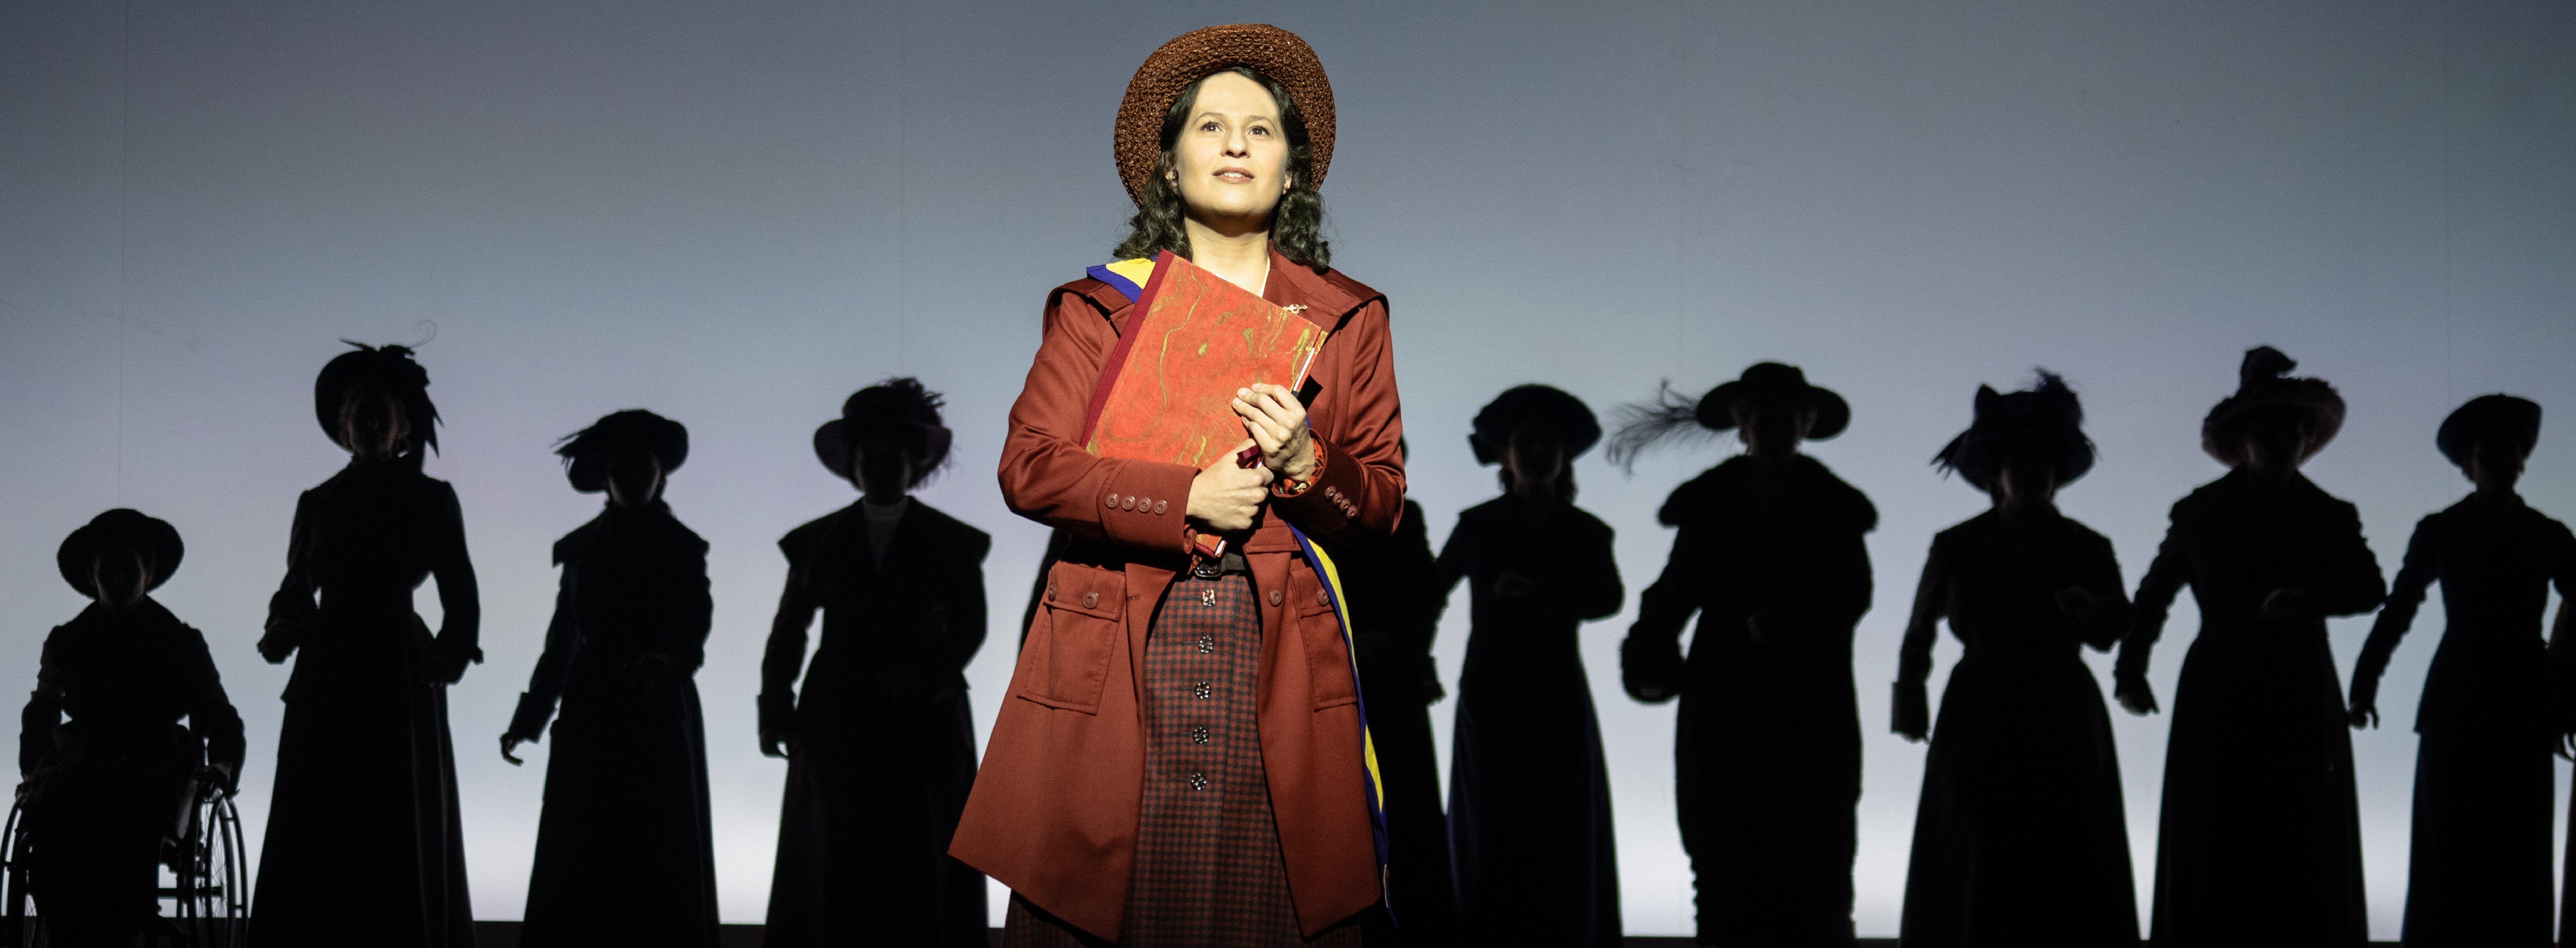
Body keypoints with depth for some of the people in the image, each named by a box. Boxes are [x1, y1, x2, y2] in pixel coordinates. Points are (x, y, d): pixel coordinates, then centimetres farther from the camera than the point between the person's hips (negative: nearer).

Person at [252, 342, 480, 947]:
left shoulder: (430, 499, 7)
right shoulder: (317, 503, 16)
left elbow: (461, 598, 2)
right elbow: (293, 592, 12)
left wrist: (452, 650, -17)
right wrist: (285, 627, -10)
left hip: (401, 683, -3)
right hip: (325, 682, 3)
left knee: (398, 845, -7)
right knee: (313, 849, -5)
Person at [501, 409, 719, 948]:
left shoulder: (680, 547, 4)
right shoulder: (581, 548, 14)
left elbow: (695, 621, -14)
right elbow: (563, 639, 17)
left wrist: (669, 660, -36)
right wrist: (528, 718, 14)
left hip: (658, 716, -3)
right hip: (590, 719, 3)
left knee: (657, 862, -8)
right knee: (578, 863, -6)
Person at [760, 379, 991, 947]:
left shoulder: (952, 544, 10)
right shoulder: (818, 542, 14)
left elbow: (970, 628, 2)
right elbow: (788, 633, 11)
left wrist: (921, 675, -15)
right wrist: (776, 709, -4)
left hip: (923, 725, -1)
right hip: (837, 727, 1)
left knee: (920, 877, -7)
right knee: (835, 876, -7)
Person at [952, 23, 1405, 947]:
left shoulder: (1348, 318, 14)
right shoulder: (1098, 307, 10)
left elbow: (1383, 500, 12)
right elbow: (1029, 468, 0)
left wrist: (1305, 464, -10)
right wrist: (1185, 497, -12)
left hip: (1278, 660, 1)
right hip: (1117, 662, -1)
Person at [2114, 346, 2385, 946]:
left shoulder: (2328, 518, 7)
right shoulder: (2199, 514, 9)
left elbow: (2370, 587, -8)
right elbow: (2155, 594, 13)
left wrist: (2307, 598, -27)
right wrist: (2131, 669, -1)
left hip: (2300, 705, 0)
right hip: (2218, 703, 0)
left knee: (2302, 862, -6)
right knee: (2213, 861, -5)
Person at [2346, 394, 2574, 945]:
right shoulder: (2438, 533, 6)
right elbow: (2395, 612, 4)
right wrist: (2364, 687, -5)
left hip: (2525, 708, 1)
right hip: (2455, 706, -1)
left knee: (2519, 853, -1)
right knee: (2449, 849, -4)